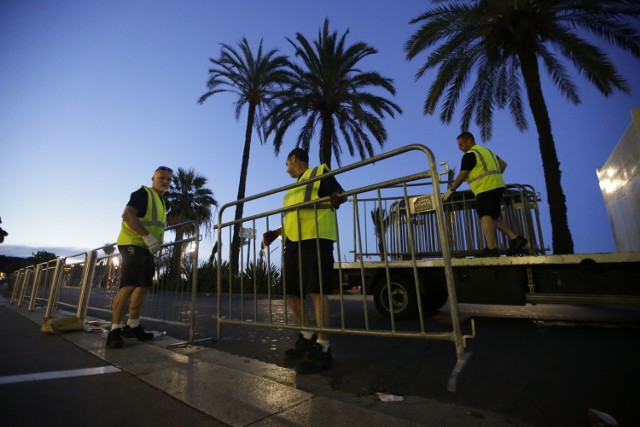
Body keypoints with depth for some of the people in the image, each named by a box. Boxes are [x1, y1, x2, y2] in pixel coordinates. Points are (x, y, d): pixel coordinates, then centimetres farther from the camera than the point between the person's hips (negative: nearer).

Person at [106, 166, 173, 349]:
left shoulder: (161, 202, 20)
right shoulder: (143, 193, -6)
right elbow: (127, 215, -20)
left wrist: (157, 242, 13)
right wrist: (147, 236, -25)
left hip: (146, 248, 9)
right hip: (133, 244, -9)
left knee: (144, 286, 10)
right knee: (128, 286, -14)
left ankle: (132, 326, 19)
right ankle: (115, 330, -6)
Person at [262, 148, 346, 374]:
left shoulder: (320, 172, 8)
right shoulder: (294, 188, 31)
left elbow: (341, 194, -3)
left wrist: (336, 199, -26)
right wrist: (276, 233, 22)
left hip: (315, 239, -8)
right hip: (293, 242, 9)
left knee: (316, 291, -10)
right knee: (291, 293, 8)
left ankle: (323, 349, 0)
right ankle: (307, 337, 25)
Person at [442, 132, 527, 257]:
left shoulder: (469, 155, -4)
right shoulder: (486, 150, 25)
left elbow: (461, 176, -8)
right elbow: (503, 164, 27)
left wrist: (451, 190, -1)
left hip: (486, 188, -10)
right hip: (497, 186, 10)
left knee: (485, 217, -13)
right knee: (493, 218, 14)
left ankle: (492, 249, -18)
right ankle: (515, 238, 5)